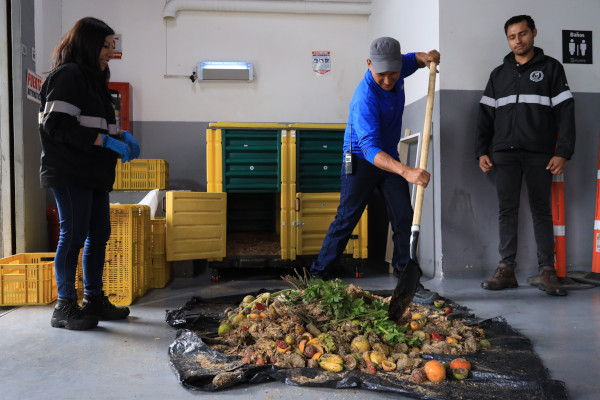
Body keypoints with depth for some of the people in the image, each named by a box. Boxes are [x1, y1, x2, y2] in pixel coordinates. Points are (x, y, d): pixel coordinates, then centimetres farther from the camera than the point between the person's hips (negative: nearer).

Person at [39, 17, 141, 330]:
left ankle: (94, 301, 20)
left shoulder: (92, 79, 21)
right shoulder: (67, 75, -8)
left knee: (99, 235, 10)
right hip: (69, 173, -9)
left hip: (93, 174, 9)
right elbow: (57, 124, -18)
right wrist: (107, 141, -19)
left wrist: (120, 135, 6)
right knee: (74, 235, -6)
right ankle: (64, 308, 4)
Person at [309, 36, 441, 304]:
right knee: (346, 219, -5)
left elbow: (416, 59, 19)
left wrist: (427, 57, -7)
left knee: (404, 217, -3)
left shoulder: (397, 67, -7)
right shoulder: (365, 98, -30)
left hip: (389, 158, 6)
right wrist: (406, 171, -54)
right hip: (361, 160, -6)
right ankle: (317, 276, 7)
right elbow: (370, 148, -40)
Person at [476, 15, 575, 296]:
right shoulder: (499, 74, 17)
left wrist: (563, 152, -8)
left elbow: (565, 111, 1)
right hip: (504, 154, 2)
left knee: (541, 210, 1)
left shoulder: (551, 68, 8)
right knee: (507, 210, 0)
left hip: (539, 154, -2)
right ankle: (506, 269, 2)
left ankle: (547, 271, 5)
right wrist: (482, 151, 3)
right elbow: (486, 115, 14)